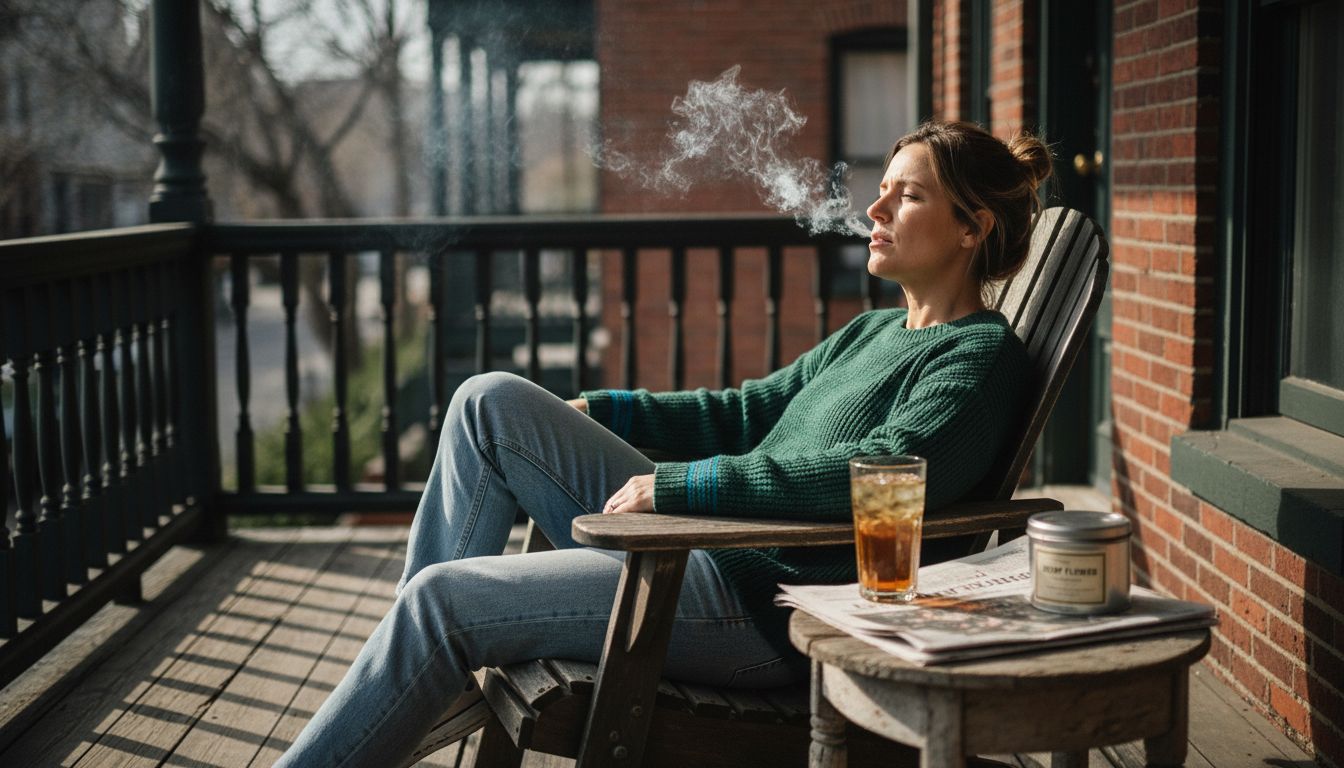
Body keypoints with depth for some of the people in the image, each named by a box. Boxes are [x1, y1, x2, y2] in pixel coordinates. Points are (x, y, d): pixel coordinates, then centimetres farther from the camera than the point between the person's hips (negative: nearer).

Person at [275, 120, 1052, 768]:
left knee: (442, 595, -13)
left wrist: (679, 483, -23)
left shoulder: (981, 354, -8)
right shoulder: (872, 333, 20)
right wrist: (586, 415, 13)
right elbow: (747, 412, 23)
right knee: (491, 401, 1)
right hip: (703, 549, 9)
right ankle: (435, 676, 2)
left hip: (767, 605, -9)